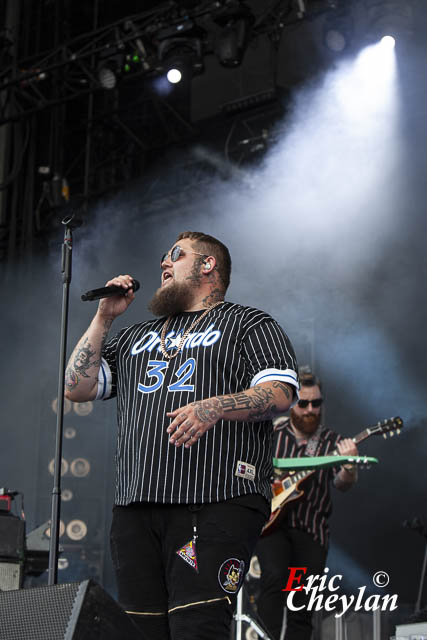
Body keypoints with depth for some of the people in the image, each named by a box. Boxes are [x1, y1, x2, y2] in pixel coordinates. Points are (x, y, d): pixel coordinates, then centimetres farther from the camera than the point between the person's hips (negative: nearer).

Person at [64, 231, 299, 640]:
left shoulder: (248, 324, 11)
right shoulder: (134, 338, 28)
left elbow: (281, 394, -5)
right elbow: (77, 388, 20)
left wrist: (213, 408, -22)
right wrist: (104, 317, 15)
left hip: (215, 506, -5)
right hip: (136, 509, 6)